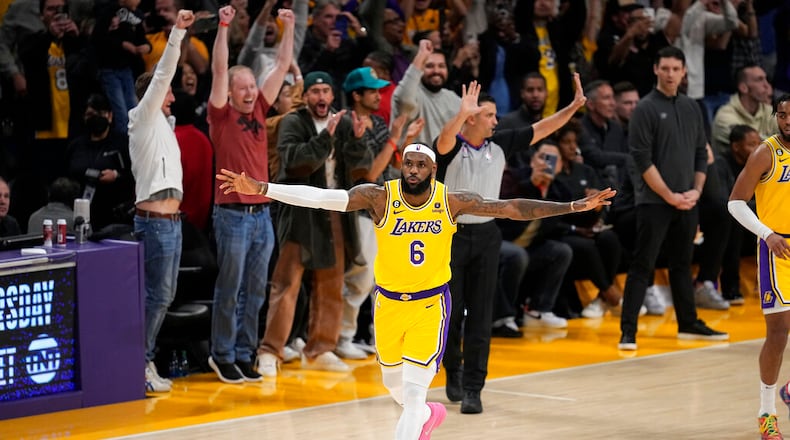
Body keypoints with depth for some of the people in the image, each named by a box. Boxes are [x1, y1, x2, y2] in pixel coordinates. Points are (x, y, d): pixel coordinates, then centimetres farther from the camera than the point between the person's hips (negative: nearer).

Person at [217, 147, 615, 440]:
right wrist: (261, 188, -34)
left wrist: (573, 207, -14)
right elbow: (322, 197, -24)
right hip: (388, 303, 2)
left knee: (414, 392, -11)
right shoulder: (379, 197, -15)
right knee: (393, 382, 20)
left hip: (431, 304, -2)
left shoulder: (451, 201, -12)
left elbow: (511, 208, -10)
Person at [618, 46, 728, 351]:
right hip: (654, 201, -6)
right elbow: (643, 160, -12)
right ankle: (628, 331, -7)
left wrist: (696, 190, 0)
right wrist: (669, 196, -14)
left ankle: (688, 325, 24)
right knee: (642, 267, -7)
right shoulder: (646, 109, -7)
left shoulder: (691, 108, 11)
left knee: (682, 265, 14)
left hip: (686, 202, 6)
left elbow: (701, 154, 15)